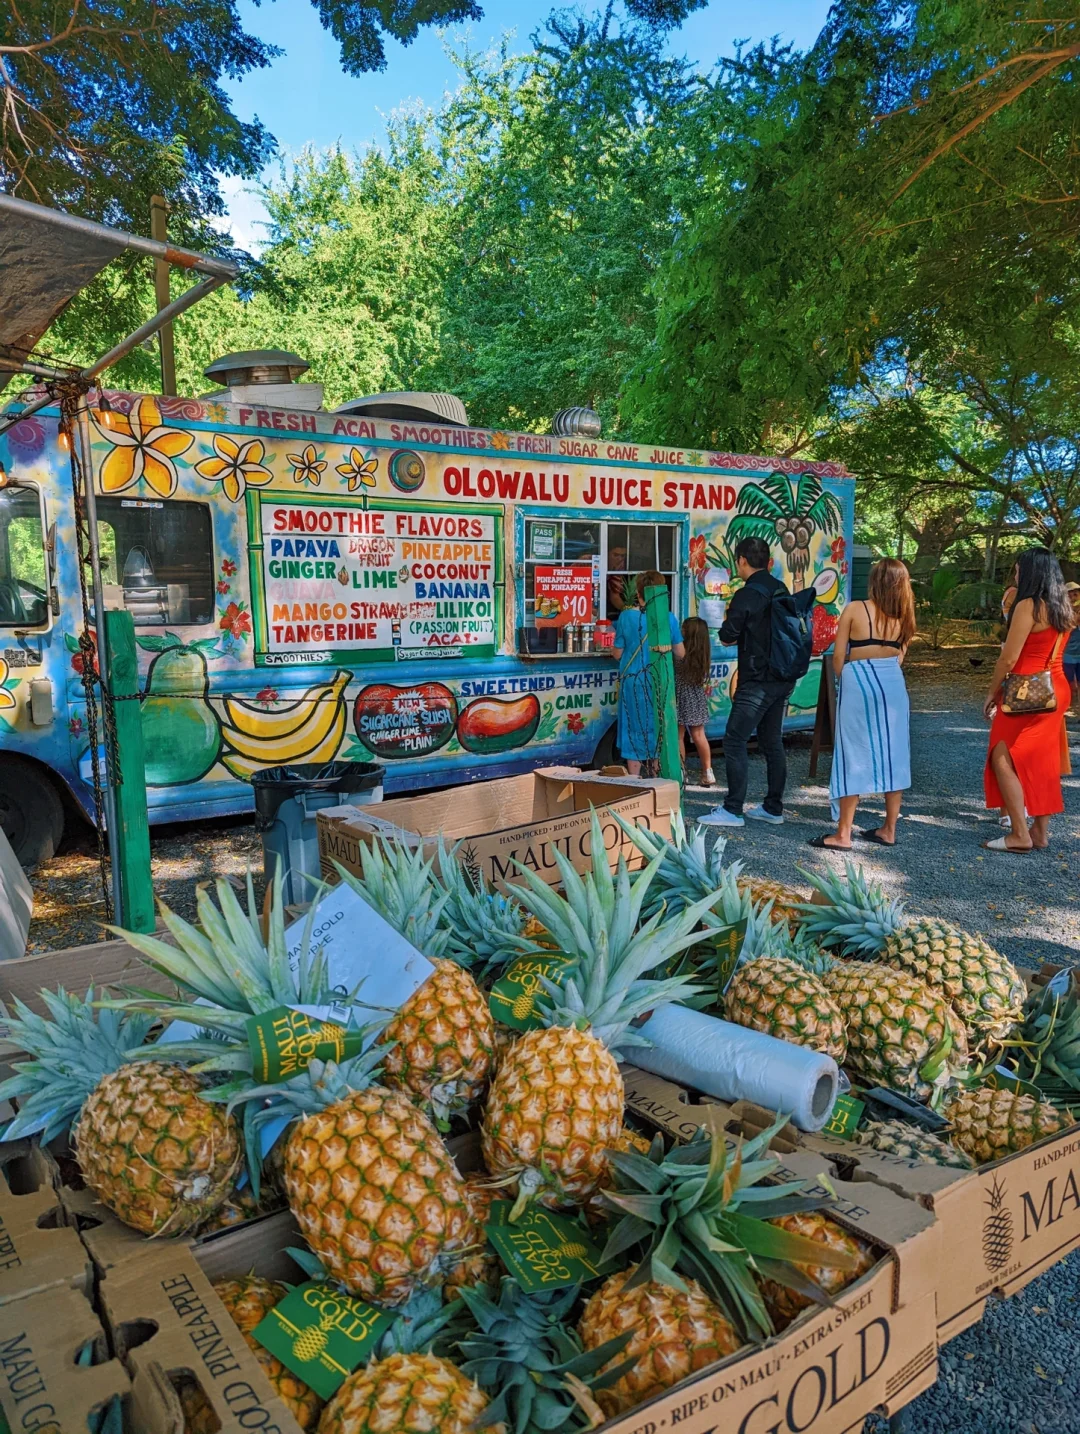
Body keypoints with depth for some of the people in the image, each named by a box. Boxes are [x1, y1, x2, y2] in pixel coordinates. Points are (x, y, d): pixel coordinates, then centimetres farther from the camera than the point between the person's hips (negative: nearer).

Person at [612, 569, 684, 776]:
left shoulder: (627, 616, -7)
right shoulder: (669, 618, -4)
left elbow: (617, 654, -1)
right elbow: (680, 653, 3)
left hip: (633, 681, -1)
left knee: (635, 730, 8)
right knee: (660, 730, 12)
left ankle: (634, 780, 13)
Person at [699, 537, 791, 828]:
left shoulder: (746, 595, -15)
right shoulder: (781, 590, 10)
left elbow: (727, 638, -11)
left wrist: (727, 624, 10)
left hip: (757, 682, -8)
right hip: (784, 678, 8)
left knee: (734, 741, -3)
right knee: (772, 742, 14)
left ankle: (732, 810, -3)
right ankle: (773, 808, 19)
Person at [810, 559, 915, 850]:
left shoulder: (854, 609, -5)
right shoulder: (903, 617, 7)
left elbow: (838, 656, -3)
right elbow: (900, 657, 9)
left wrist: (845, 679, 15)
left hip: (858, 682, -4)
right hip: (893, 683, 4)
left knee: (855, 756, -1)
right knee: (893, 754, 10)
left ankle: (843, 835, 1)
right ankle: (889, 830, 17)